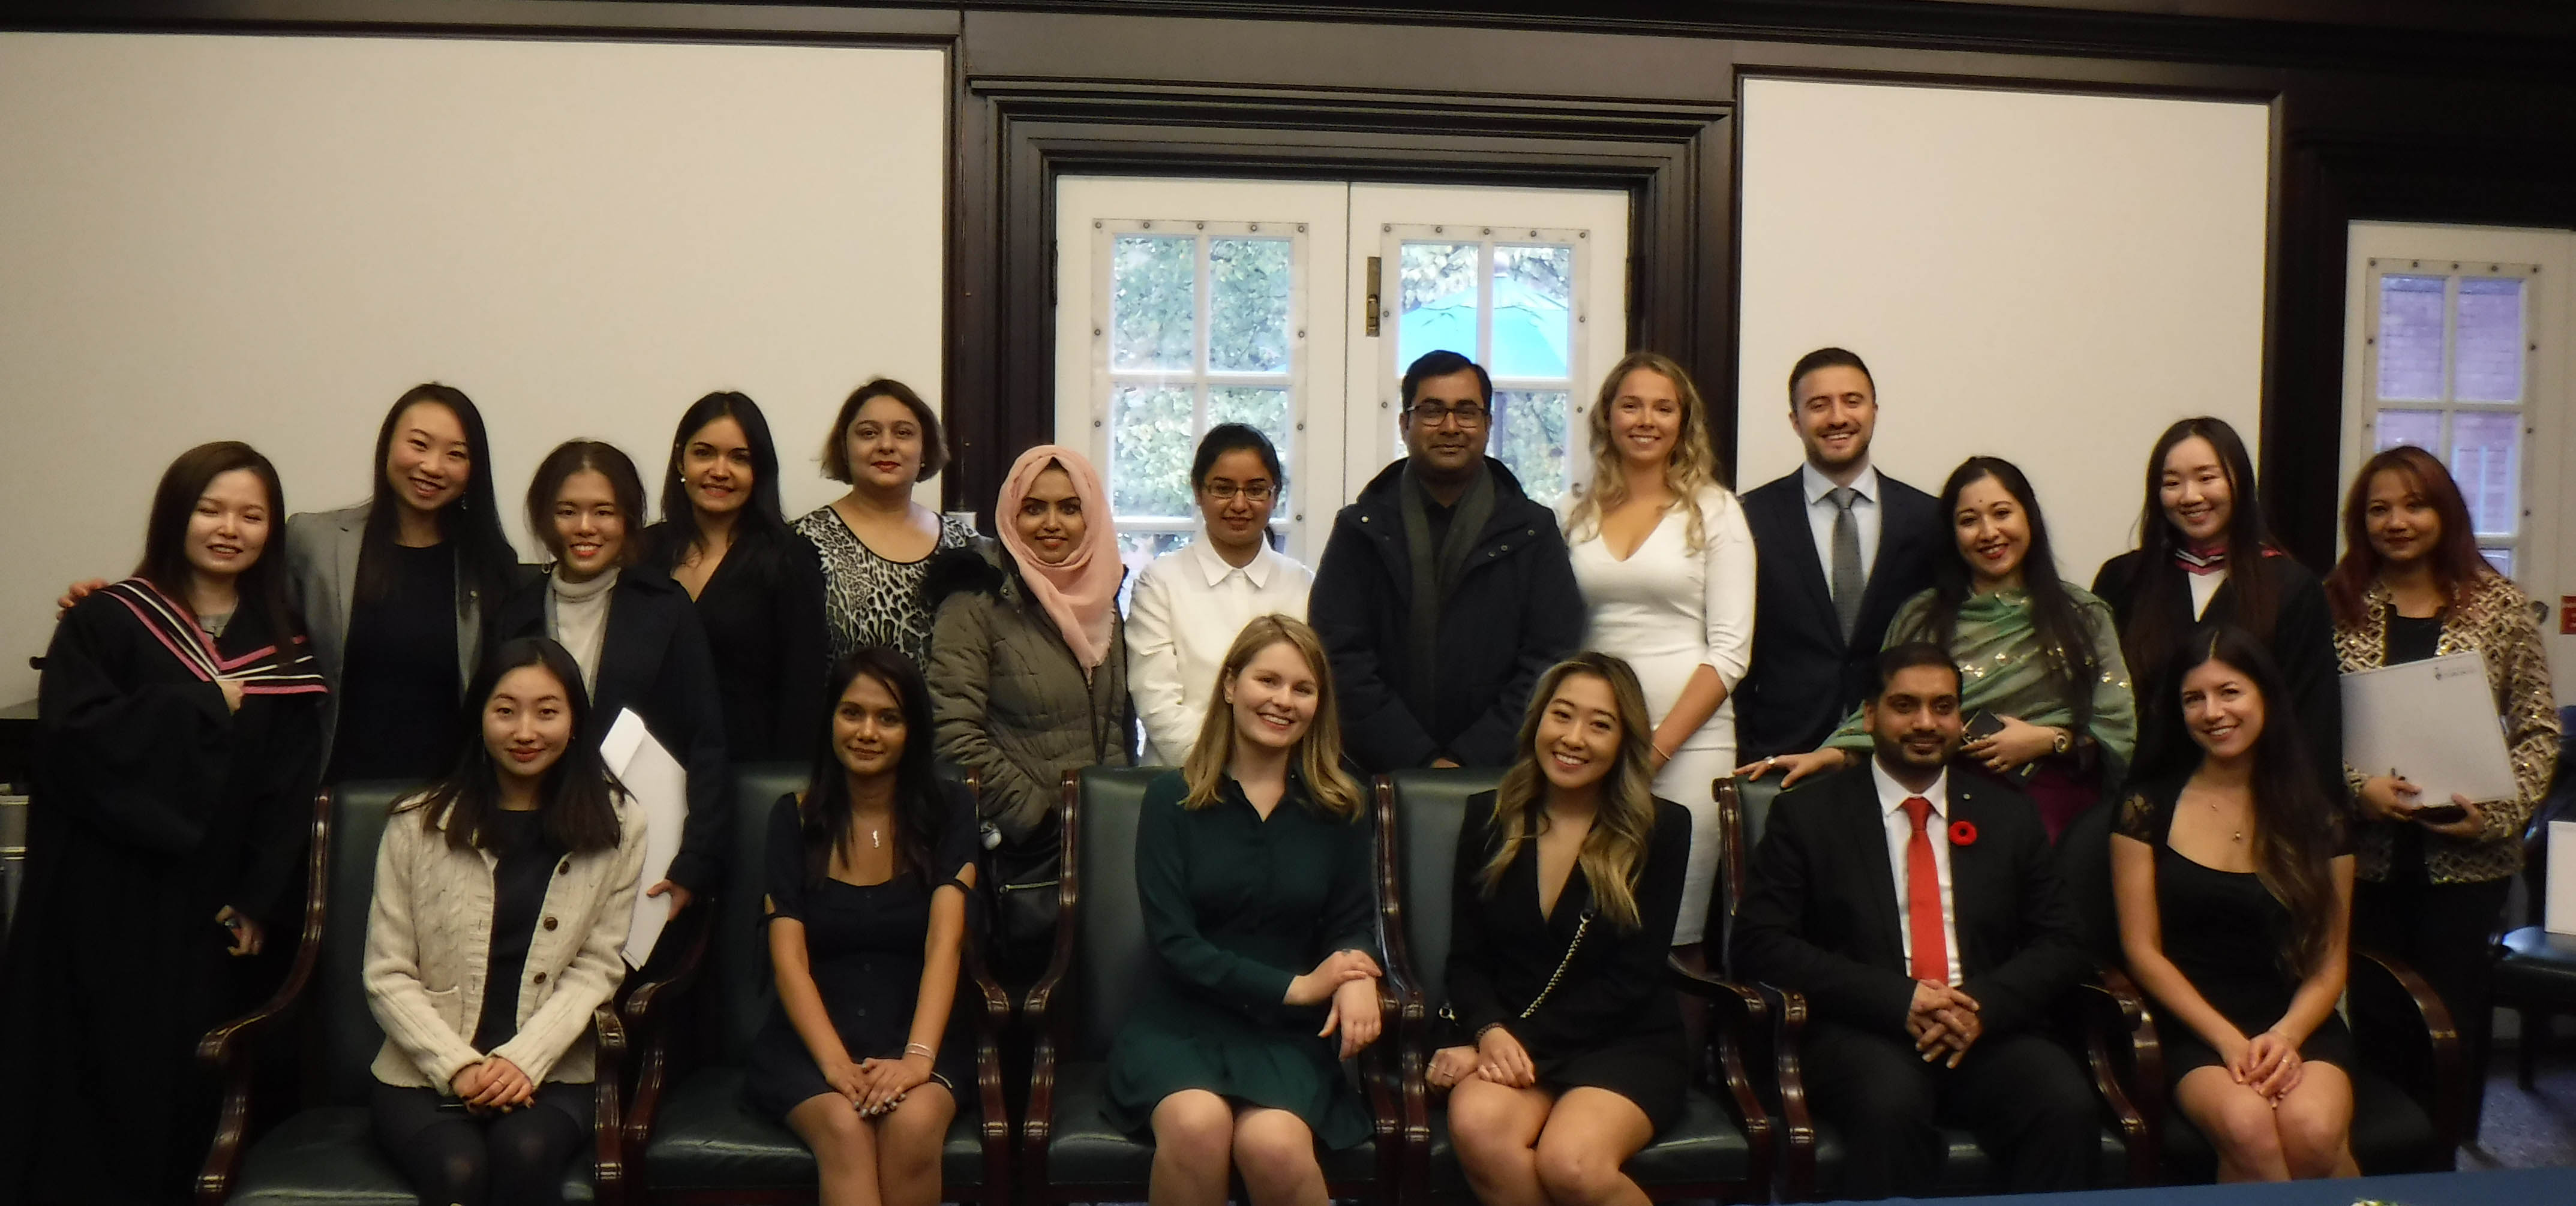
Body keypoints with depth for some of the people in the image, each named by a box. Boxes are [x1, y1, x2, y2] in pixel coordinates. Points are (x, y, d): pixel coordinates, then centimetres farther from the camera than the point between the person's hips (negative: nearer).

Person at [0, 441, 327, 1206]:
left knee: (195, 1090, 5)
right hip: (108, 905, -2)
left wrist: (257, 904, -6)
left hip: (217, 913, 2)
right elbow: (71, 737, -14)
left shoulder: (286, 651, 9)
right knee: (103, 1079, 1)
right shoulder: (105, 621, 2)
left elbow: (292, 790, 2)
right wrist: (200, 706, -11)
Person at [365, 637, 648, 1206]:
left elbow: (595, 969, 2)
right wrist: (460, 1068, -12)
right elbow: (388, 977, 1)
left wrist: (523, 1061, -13)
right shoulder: (417, 824, 4)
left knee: (525, 1151, -31)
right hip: (424, 1074, 0)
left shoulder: (616, 828, 5)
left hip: (551, 1073, 0)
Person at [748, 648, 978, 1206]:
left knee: (912, 1125, -31)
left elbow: (944, 942, -8)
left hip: (916, 1032, 0)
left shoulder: (949, 809, 4)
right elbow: (788, 958, -4)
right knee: (844, 1129, -31)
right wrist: (835, 1063, -20)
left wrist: (919, 1057, -24)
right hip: (810, 1039, 0)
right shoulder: (795, 817, 6)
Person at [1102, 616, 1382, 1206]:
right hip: (1176, 1023, -1)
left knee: (1272, 1143, -31)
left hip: (1289, 1033, 1)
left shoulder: (1338, 808, 10)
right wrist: (1294, 986, -10)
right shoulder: (1172, 798, 2)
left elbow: (1355, 921, 9)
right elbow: (1172, 938, -4)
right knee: (1196, 1126, -33)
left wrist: (1356, 975, -16)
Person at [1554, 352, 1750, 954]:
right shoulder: (1575, 514, 10)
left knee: (1675, 928, -1)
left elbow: (1729, 652, -3)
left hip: (1689, 739, -2)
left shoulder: (1714, 511, 2)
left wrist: (1657, 747, -10)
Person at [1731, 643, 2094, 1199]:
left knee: (2067, 1105, -28)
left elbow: (2059, 944, 13)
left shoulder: (2008, 814, 17)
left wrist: (1985, 1005, -10)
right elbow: (1760, 943, -3)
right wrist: (1898, 1000, -14)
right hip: (1863, 1032, -3)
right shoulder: (1808, 813, 7)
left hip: (1988, 1028, 3)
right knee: (1890, 1104, -36)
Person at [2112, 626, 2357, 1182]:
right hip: (2195, 1030, -1)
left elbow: (2330, 962, 6)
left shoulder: (2317, 819, 9)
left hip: (2299, 1025, 1)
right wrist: (2228, 1039, -10)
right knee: (2248, 1129, -33)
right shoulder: (2148, 809, 4)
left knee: (2314, 1133, -31)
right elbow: (2143, 951, 1)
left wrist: (2285, 1036, -12)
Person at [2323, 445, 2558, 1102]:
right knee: (2375, 1017, 9)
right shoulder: (2337, 604, 1)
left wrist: (2498, 813, -10)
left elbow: (2539, 729, 2)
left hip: (2464, 857, 0)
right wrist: (2356, 786, -16)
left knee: (2452, 1018, 6)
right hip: (2366, 853, 0)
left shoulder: (2499, 604, 2)